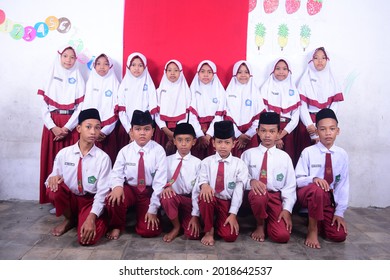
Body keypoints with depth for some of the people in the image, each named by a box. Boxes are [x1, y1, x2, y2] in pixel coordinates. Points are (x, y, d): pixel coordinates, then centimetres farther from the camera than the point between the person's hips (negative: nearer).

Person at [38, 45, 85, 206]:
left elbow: (81, 108, -1)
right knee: (53, 162, 1)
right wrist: (53, 127, -9)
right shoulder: (51, 78, 10)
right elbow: (44, 106, 4)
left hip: (71, 127, -1)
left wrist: (67, 128, -11)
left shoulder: (78, 79, 7)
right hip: (52, 127, 2)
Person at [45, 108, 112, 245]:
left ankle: (98, 220, 9)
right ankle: (69, 219, 2)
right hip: (69, 198, 4)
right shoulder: (63, 153, -4)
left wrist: (91, 218, -25)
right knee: (54, 188, -28)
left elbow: (102, 192, -14)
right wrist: (53, 178, -21)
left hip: (91, 201, -3)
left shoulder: (103, 158, -12)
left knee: (88, 238, -28)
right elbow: (53, 179, 4)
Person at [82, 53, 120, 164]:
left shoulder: (114, 84, 4)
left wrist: (105, 131, -10)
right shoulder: (90, 83, 9)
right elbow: (84, 108, 5)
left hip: (108, 131, -1)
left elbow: (116, 111, -2)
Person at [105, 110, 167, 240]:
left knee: (149, 231, -14)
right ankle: (117, 226, 1)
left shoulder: (158, 151, -13)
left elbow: (160, 180, -14)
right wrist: (117, 186, -33)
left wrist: (153, 209, -15)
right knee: (113, 198, -32)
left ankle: (143, 213, 22)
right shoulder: (125, 151, -7)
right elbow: (116, 173, -7)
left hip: (149, 192, -1)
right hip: (129, 189, 1)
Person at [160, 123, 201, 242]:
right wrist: (165, 186, -24)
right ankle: (176, 227, -6)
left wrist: (195, 215, -9)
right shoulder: (167, 160, 0)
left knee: (193, 234, -20)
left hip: (190, 201, -1)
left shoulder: (197, 163, -5)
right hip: (173, 198, 1)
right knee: (166, 197, -35)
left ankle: (184, 220, 17)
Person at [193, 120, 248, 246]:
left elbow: (239, 190, -7)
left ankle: (219, 223, 19)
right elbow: (201, 180, -5)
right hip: (211, 199, 1)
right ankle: (209, 230, -9)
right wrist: (204, 184, -32)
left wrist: (233, 214, -13)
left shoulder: (239, 164, -3)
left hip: (227, 202, 0)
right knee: (203, 196, -35)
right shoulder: (206, 162, 0)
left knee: (230, 235, -19)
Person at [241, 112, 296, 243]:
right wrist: (251, 181, -22)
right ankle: (260, 225, -5)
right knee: (259, 195, -38)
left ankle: (269, 221, 17)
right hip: (255, 195, 0)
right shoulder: (248, 154, 4)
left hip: (276, 197, 1)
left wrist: (287, 209, -8)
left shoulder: (284, 157, 6)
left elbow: (290, 185, 4)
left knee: (282, 236, -20)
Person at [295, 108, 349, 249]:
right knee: (317, 189, -38)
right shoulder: (308, 152, -13)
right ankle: (312, 229, -17)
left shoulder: (342, 154, -4)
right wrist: (313, 179, -31)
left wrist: (339, 212, -6)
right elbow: (297, 180, -9)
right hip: (306, 193, -3)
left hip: (328, 198, 3)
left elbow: (343, 184, -2)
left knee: (339, 235, -11)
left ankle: (318, 220, 19)